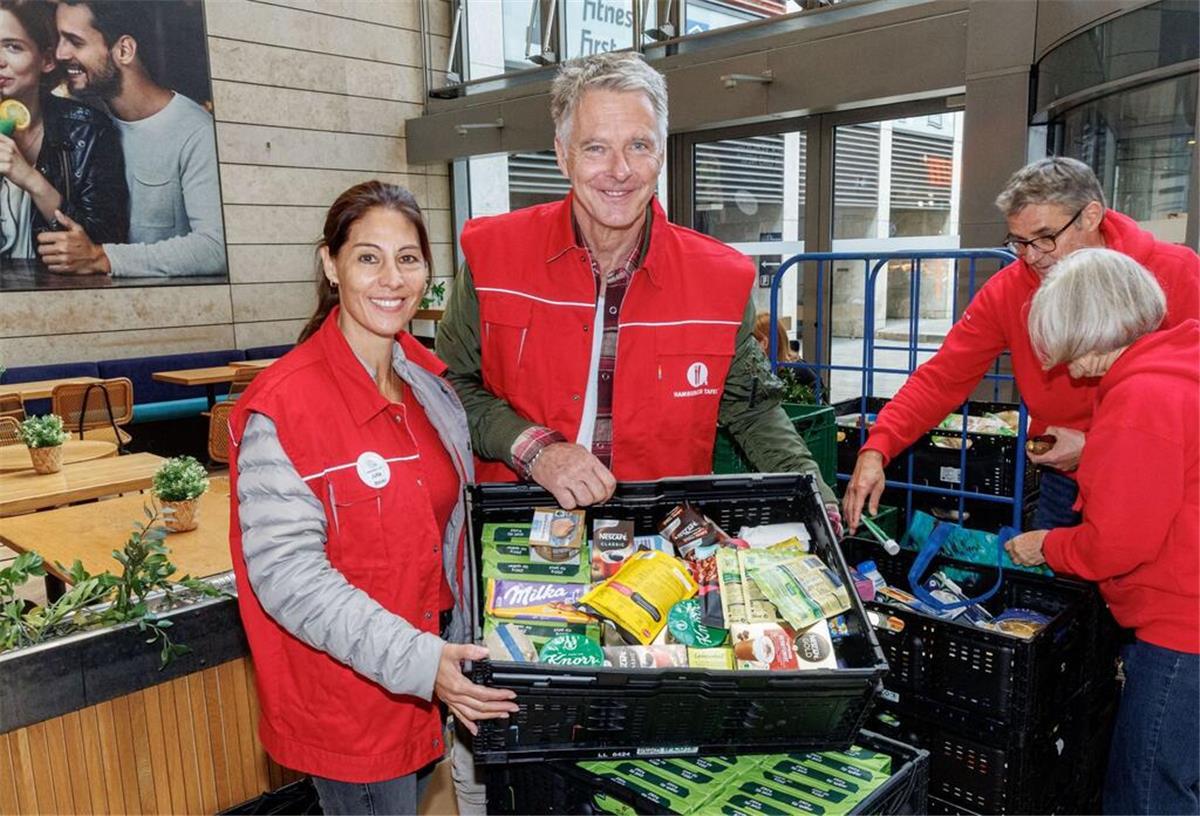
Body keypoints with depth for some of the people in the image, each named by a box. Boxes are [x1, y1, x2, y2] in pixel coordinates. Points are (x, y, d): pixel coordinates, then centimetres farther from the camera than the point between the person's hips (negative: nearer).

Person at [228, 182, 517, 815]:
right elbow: (285, 572, -22)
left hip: (436, 663, 7)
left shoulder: (428, 378, 1)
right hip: (349, 701, -6)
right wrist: (414, 660, -26)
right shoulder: (281, 406, -20)